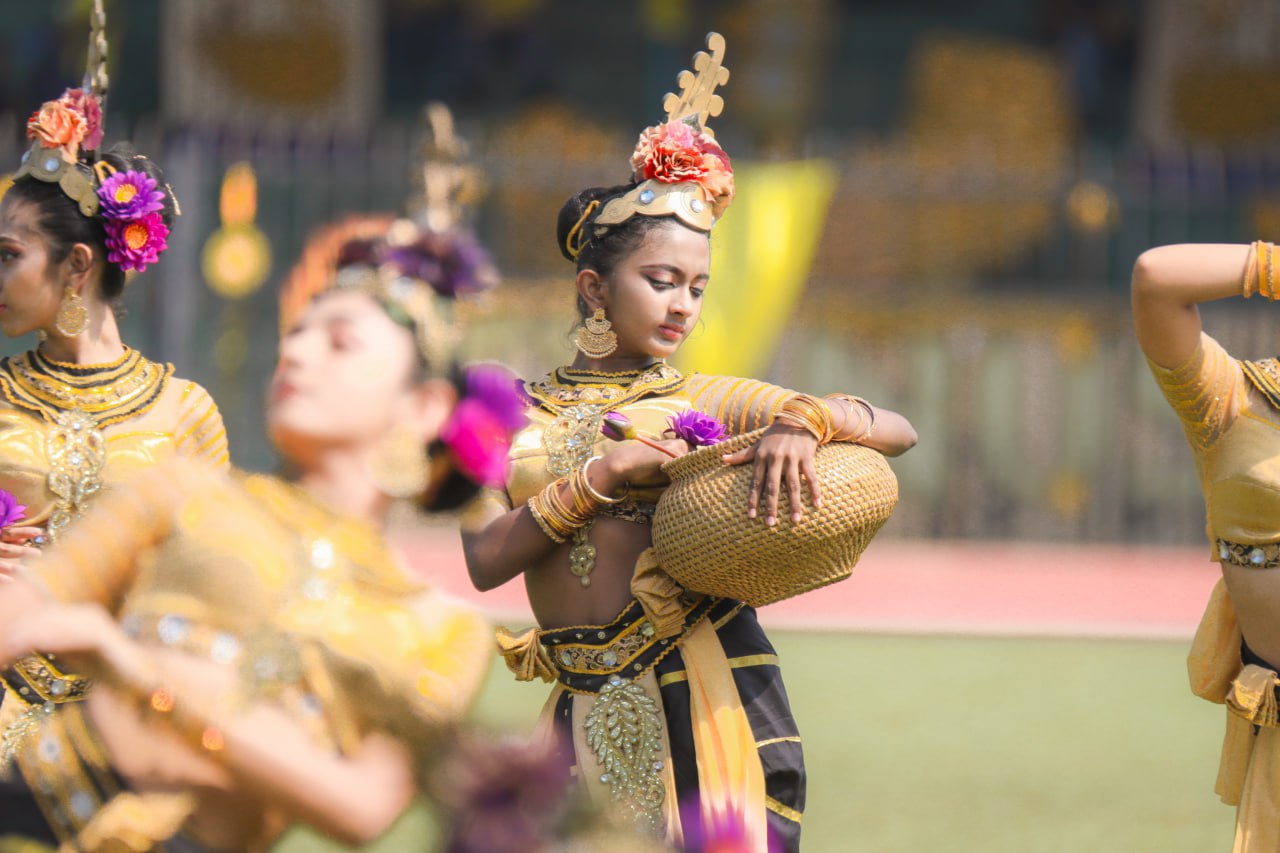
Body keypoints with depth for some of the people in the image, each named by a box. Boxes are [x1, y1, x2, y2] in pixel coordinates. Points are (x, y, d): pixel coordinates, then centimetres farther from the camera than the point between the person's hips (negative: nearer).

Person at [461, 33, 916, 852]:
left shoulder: (706, 401, 7)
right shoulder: (516, 417, 10)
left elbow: (899, 431, 0)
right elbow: (486, 559, -6)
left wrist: (800, 423, -20)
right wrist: (607, 471, -13)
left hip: (702, 696, -1)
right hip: (590, 715, 1)